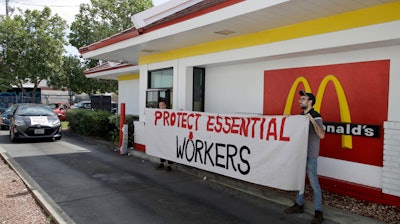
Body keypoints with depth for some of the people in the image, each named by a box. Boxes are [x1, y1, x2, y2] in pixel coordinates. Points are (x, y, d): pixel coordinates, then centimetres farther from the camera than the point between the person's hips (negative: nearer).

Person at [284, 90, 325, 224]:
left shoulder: (316, 116, -13)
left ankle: (318, 213, 6)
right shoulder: (300, 116, 9)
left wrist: (312, 120, -29)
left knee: (314, 183, -2)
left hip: (310, 155, -7)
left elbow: (321, 135, -25)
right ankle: (299, 205, 29)